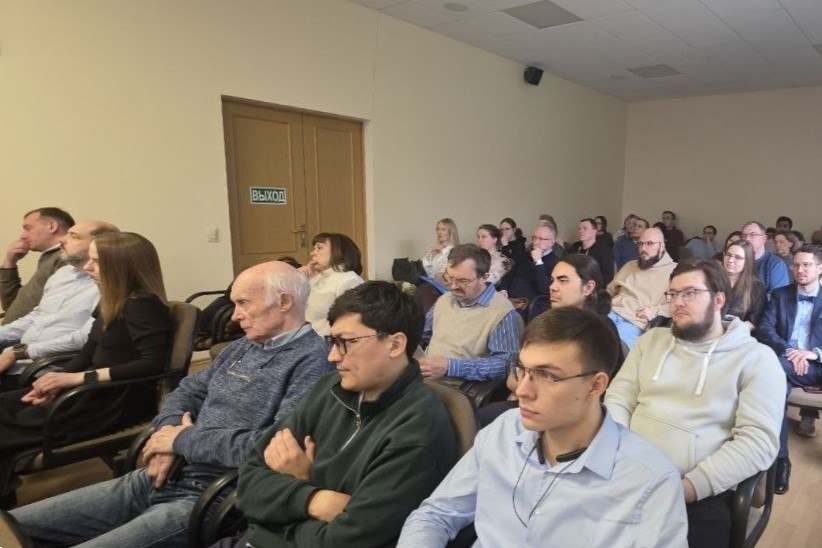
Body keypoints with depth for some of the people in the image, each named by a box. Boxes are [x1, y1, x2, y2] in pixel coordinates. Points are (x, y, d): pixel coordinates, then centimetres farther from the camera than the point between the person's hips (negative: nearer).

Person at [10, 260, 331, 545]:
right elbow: (187, 391, 20)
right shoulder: (243, 347, 14)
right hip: (164, 478, 9)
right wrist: (168, 434, -4)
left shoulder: (311, 361, -15)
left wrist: (185, 439, -13)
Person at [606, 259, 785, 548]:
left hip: (699, 498, -3)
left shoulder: (756, 358, 1)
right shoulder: (652, 339, 13)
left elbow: (758, 441, -8)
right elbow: (618, 398, 8)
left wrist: (689, 487, -18)